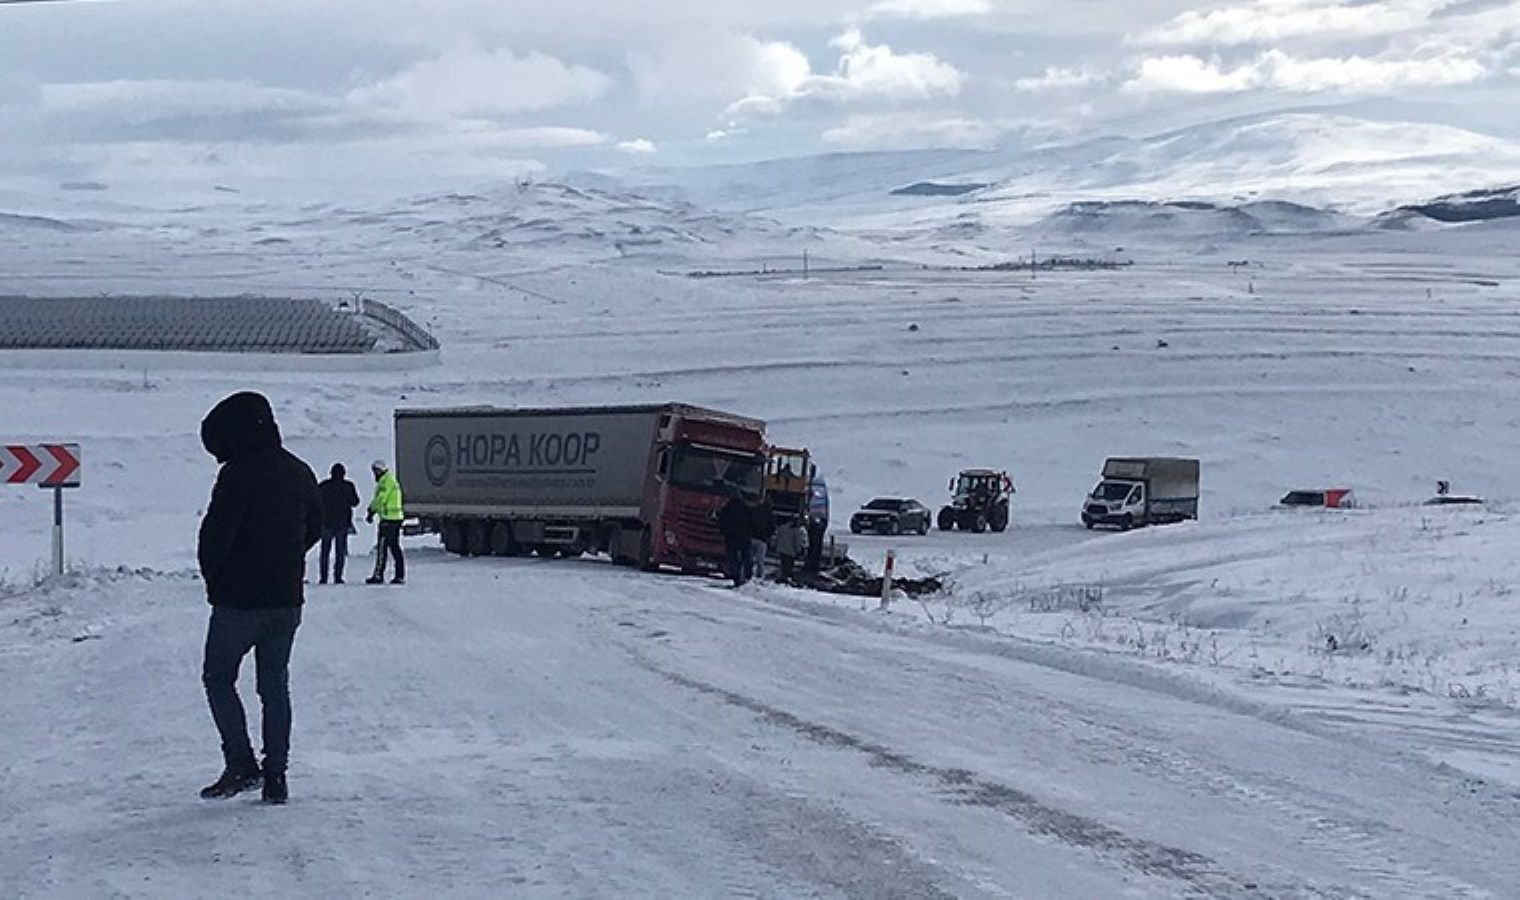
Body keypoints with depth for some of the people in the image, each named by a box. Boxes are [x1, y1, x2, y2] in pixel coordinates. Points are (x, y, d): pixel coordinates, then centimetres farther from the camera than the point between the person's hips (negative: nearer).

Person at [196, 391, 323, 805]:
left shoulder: (238, 474, -17)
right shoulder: (299, 472, 8)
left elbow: (215, 534, -18)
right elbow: (315, 527, 19)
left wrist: (213, 578, -1)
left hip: (239, 599, -7)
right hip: (287, 599, 7)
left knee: (218, 678, 8)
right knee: (275, 686, 12)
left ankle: (242, 765, 0)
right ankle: (276, 777, 10)